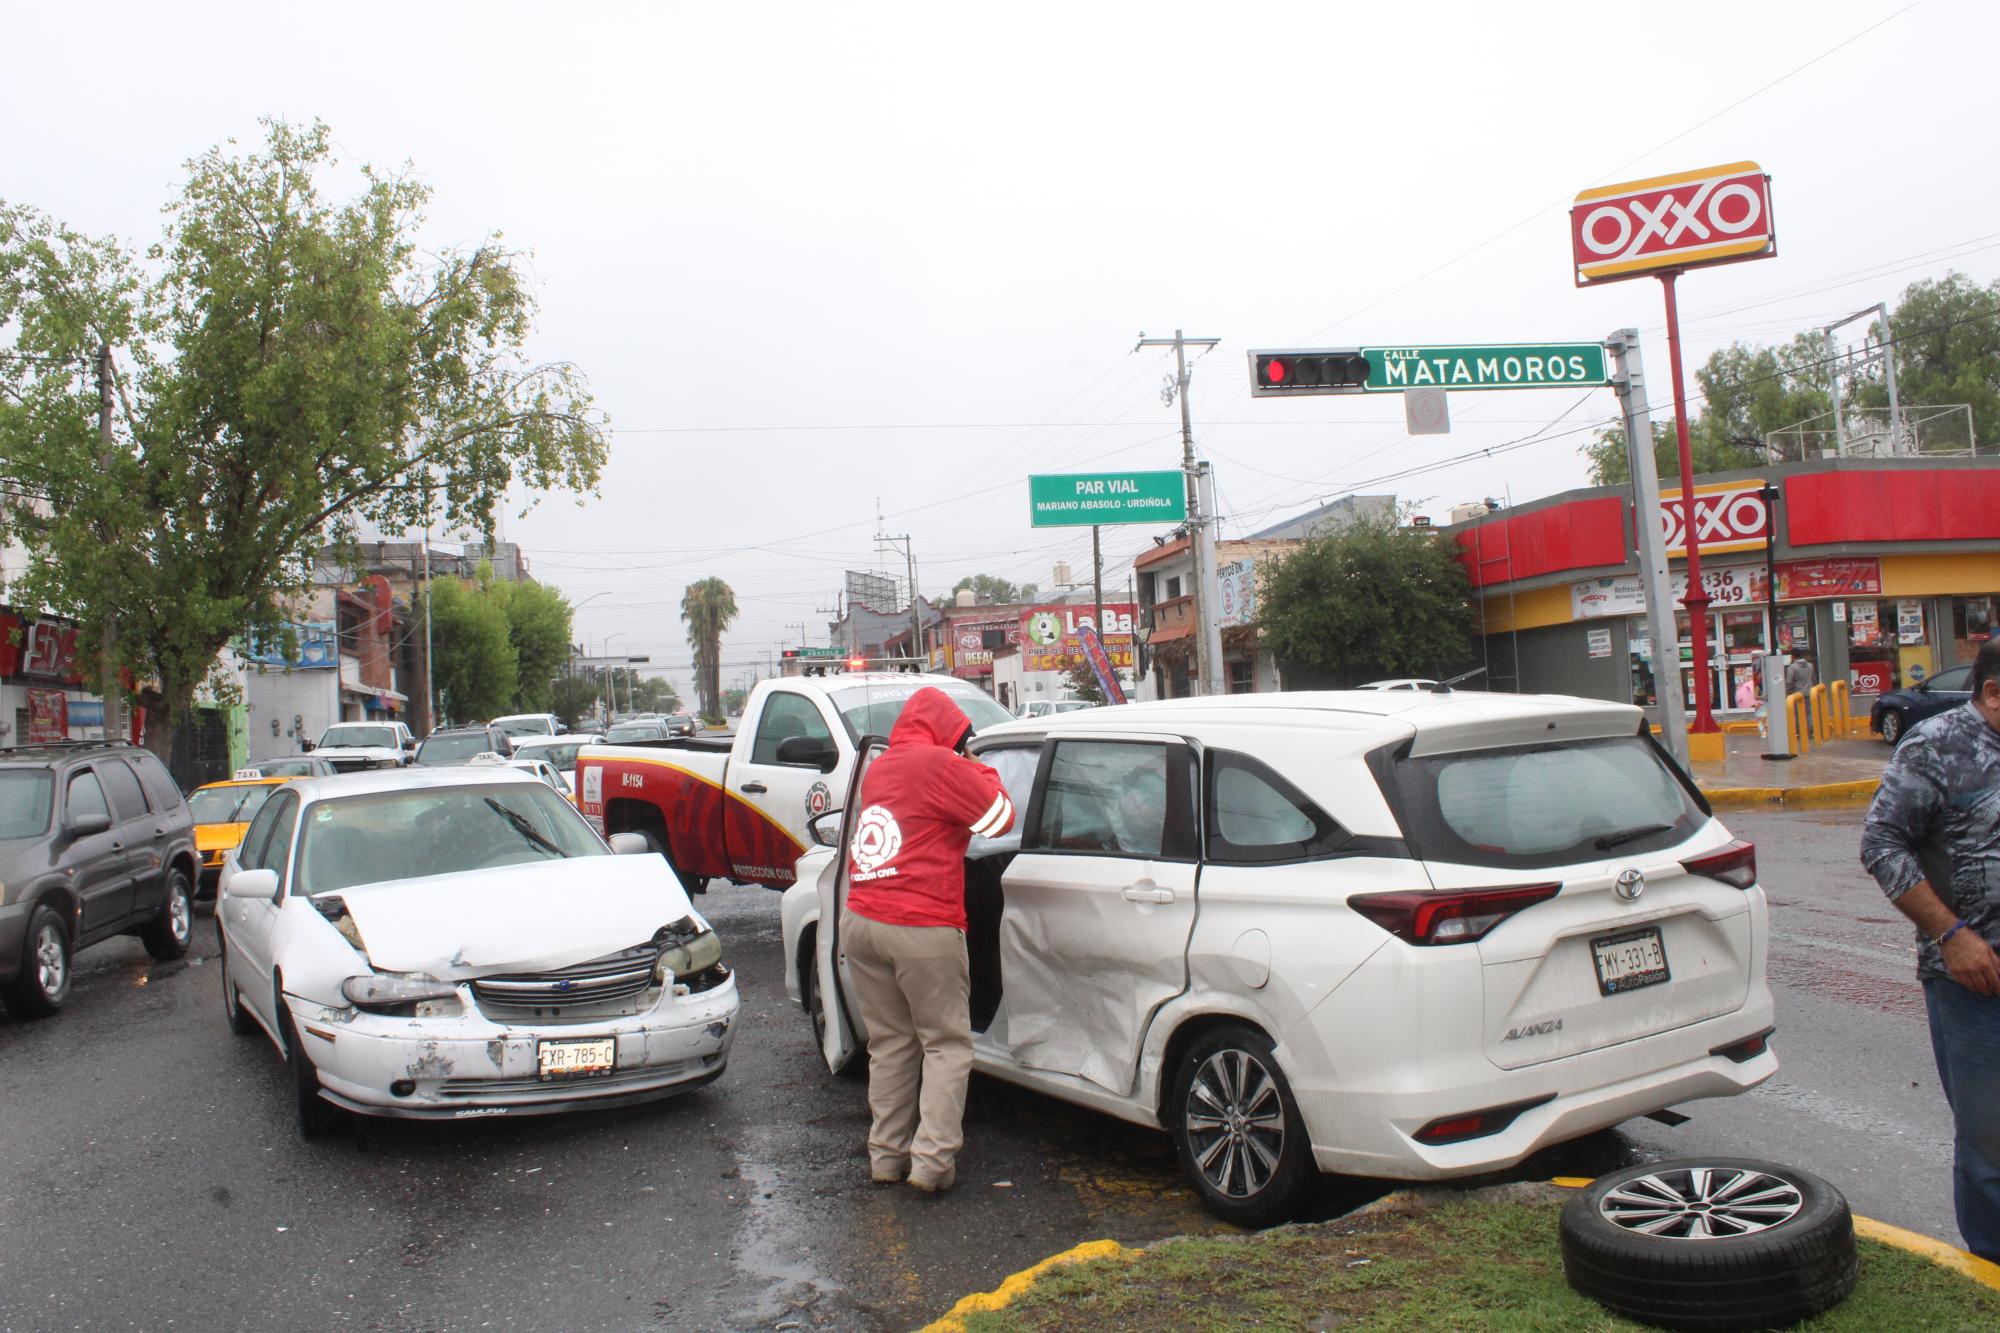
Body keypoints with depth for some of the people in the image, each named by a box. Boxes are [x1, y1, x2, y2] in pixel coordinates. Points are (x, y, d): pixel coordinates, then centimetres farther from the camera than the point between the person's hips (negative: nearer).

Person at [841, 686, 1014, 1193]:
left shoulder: (878, 769, 16)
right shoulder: (939, 764, -5)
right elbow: (1001, 818, -1)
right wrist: (982, 775, 14)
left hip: (860, 920, 7)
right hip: (921, 928, -6)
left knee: (889, 1043, 15)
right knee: (946, 1045, 5)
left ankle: (887, 1155, 18)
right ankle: (932, 1160, 0)